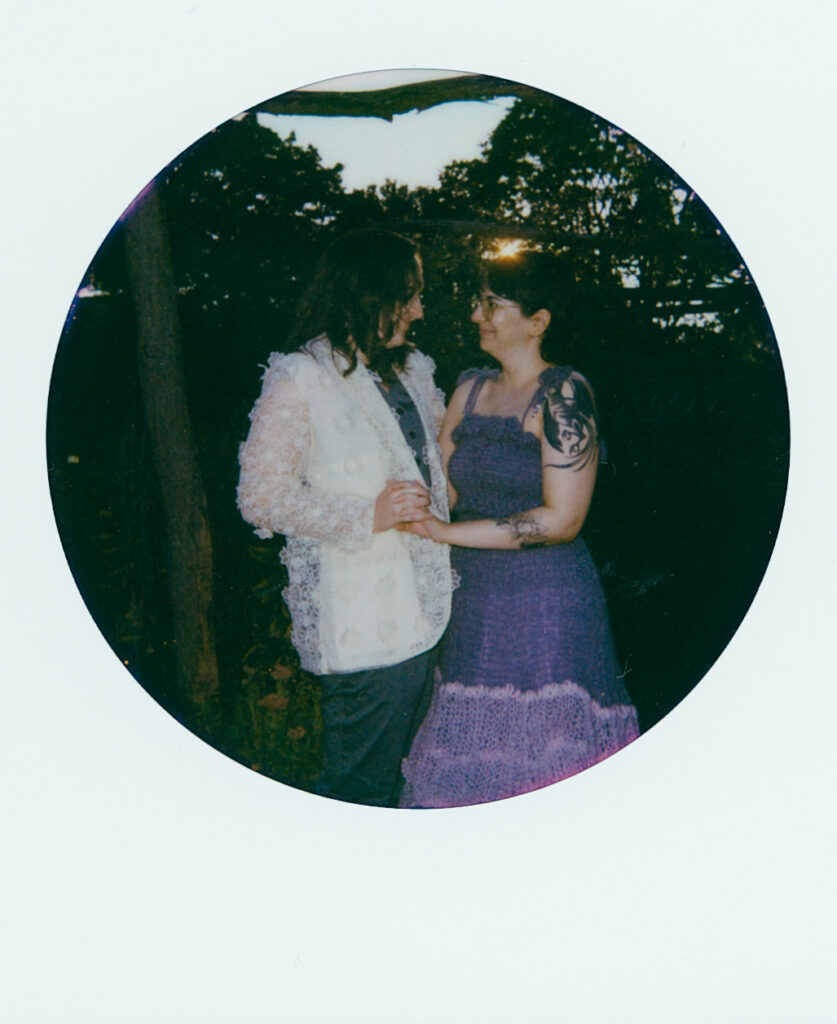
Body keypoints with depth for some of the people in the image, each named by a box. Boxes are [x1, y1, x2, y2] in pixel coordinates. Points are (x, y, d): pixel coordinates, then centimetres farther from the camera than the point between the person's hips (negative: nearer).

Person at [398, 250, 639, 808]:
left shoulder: (563, 394, -10)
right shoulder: (471, 388, 11)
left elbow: (561, 521, -16)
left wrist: (448, 533, -14)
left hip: (545, 610, -6)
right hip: (474, 603, 6)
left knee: (542, 763, 0)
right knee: (469, 770, 9)